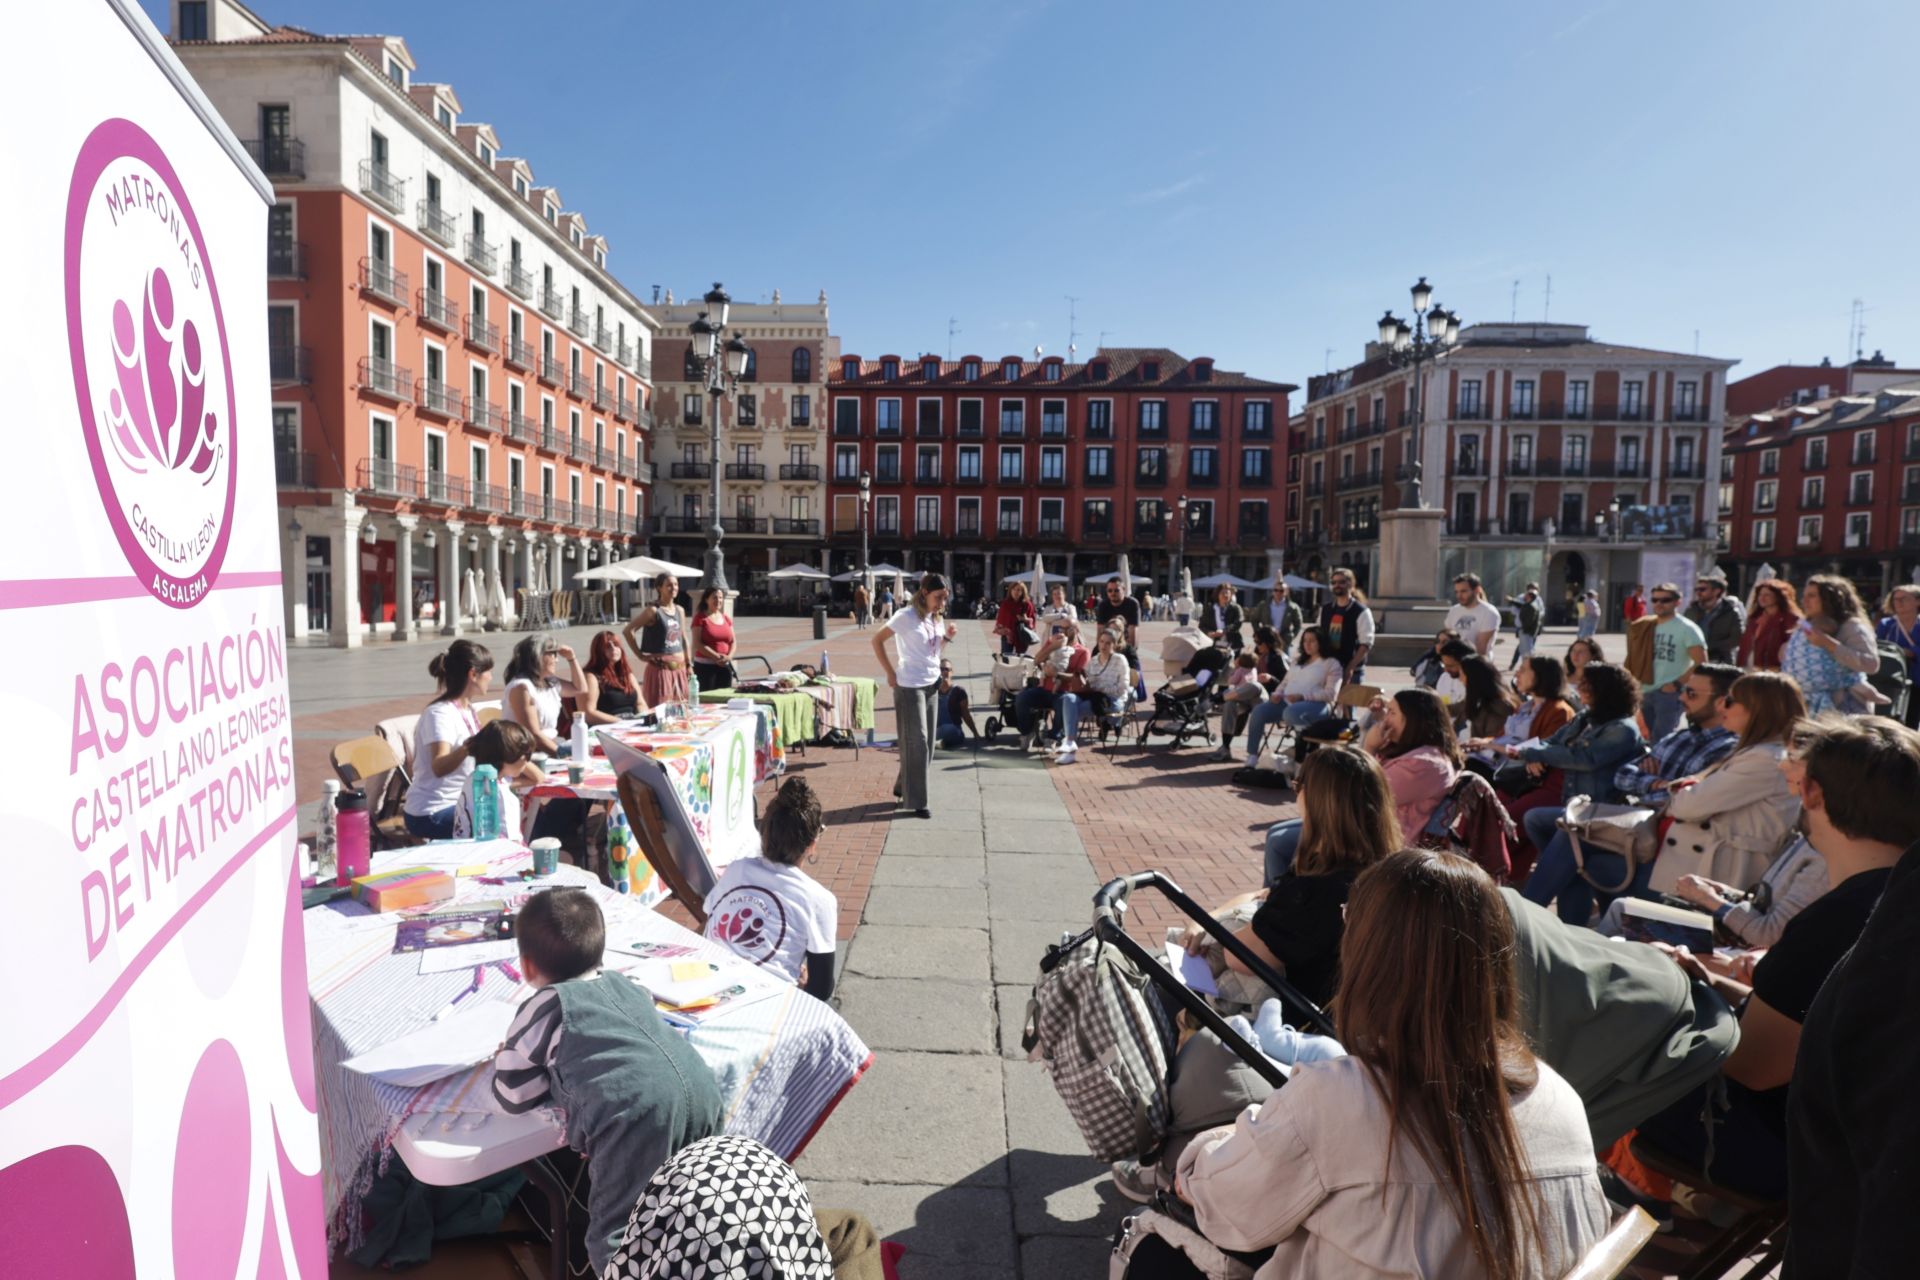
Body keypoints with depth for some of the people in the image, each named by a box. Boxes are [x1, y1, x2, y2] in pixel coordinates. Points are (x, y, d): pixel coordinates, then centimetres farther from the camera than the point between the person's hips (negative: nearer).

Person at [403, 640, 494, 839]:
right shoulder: (440, 713, -19)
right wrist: (467, 748, -52)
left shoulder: (467, 710, 7)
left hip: (459, 803, 9)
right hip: (431, 814, -9)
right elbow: (439, 767, -35)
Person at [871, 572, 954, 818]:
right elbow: (877, 640, -9)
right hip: (910, 686, -7)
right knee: (917, 742, -5)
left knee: (926, 741, 13)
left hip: (932, 684, 7)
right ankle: (917, 801, 3)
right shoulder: (907, 616, -14)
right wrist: (890, 673, -11)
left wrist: (947, 637, -3)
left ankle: (904, 787, 30)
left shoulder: (938, 618, 7)